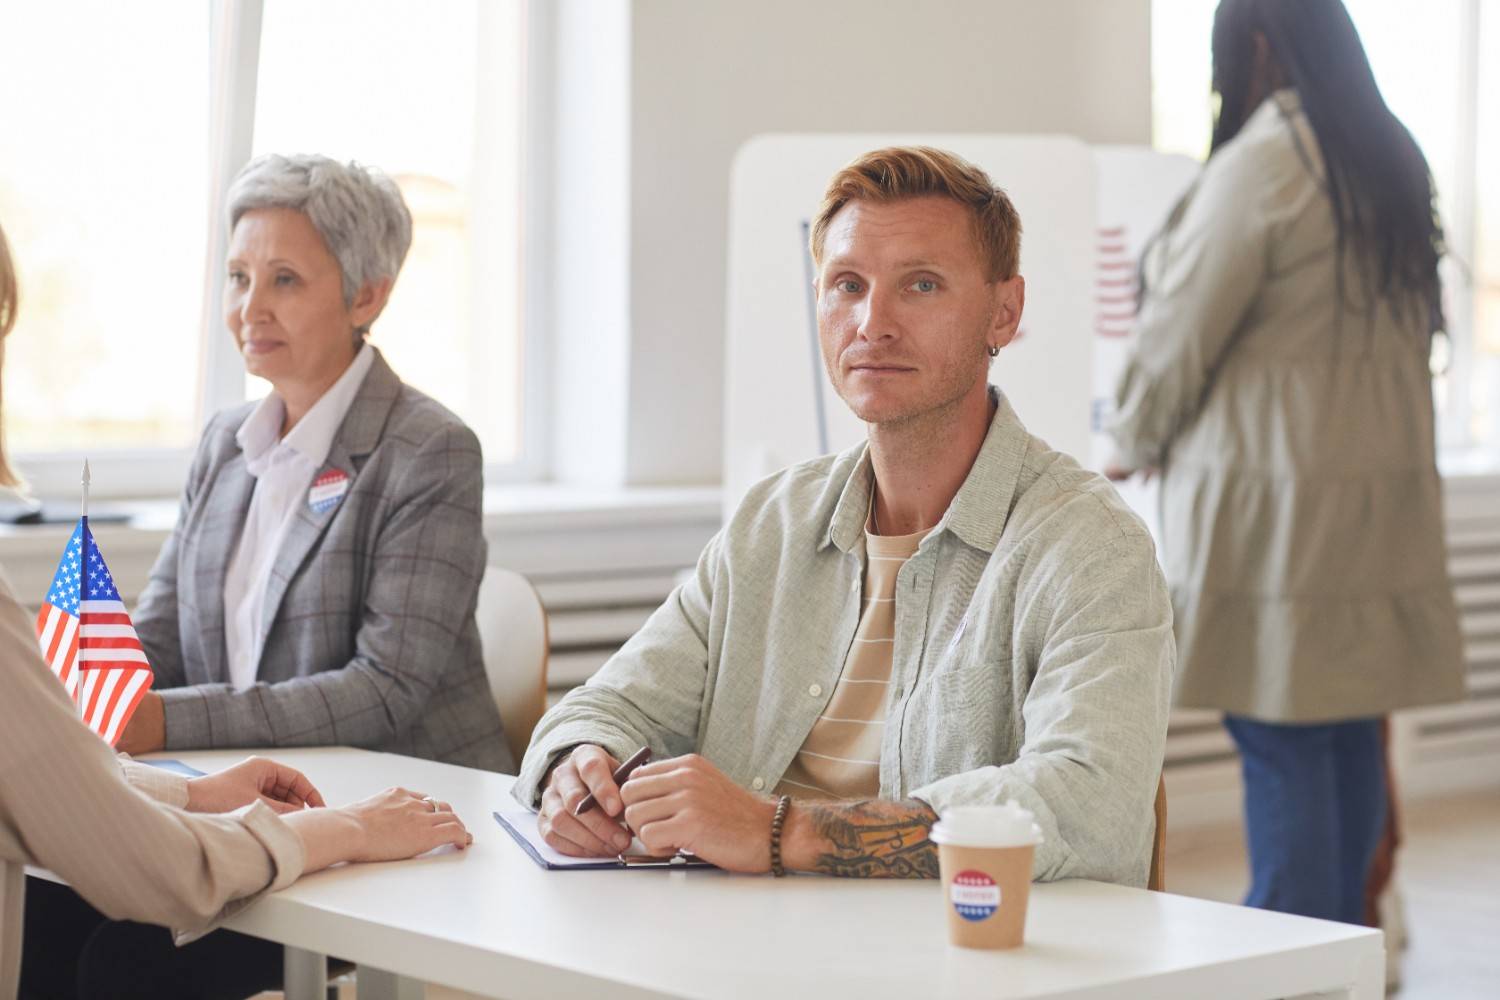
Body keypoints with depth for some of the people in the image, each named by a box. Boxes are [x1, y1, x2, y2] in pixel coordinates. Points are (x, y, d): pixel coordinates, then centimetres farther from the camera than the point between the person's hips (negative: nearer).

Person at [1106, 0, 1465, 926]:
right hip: (1385, 493, 8)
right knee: (1350, 739, 12)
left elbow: (1180, 330, -9)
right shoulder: (1395, 164, 12)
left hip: (1277, 505, -8)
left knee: (1282, 748, -3)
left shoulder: (1258, 168, -13)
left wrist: (1134, 447, 10)